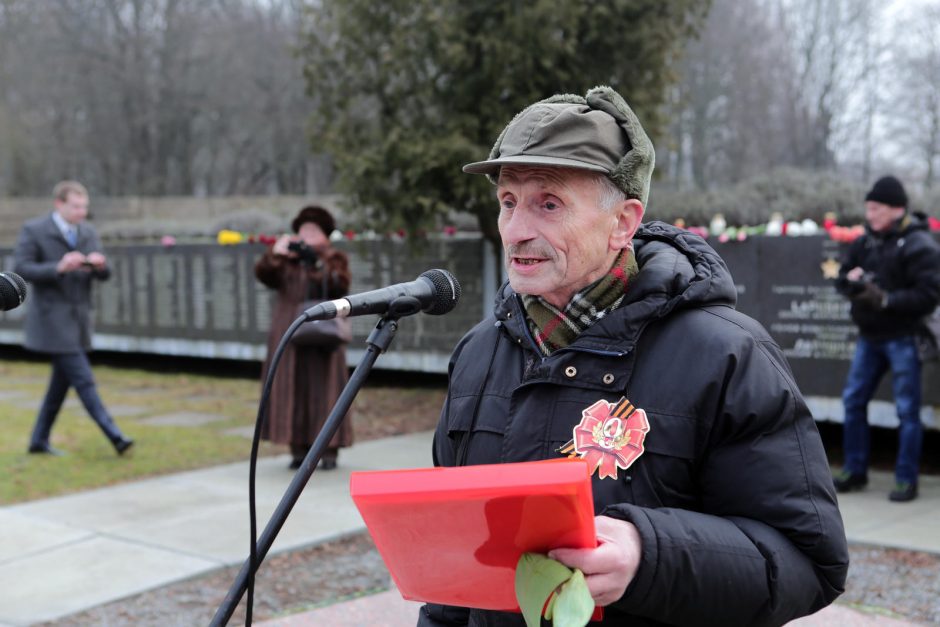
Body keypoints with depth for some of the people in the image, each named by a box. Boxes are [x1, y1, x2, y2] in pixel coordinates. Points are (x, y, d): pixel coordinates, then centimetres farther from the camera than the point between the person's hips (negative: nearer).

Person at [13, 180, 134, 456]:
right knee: (83, 380, -10)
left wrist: (100, 264, -16)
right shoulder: (34, 230, -7)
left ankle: (39, 439, 23)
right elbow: (20, 269, -13)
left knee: (62, 381, 12)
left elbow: (104, 275, 8)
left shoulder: (88, 232, 9)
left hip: (79, 319, 7)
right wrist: (59, 268, -25)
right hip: (53, 318, -7)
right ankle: (115, 436, -11)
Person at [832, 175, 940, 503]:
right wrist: (851, 280, -11)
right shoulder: (866, 242, 8)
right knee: (853, 401, 11)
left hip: (903, 337, -7)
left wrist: (885, 299, -24)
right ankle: (855, 470, 24)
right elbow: (842, 276, 12)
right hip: (869, 337, 7)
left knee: (907, 409, 0)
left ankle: (906, 480, 9)